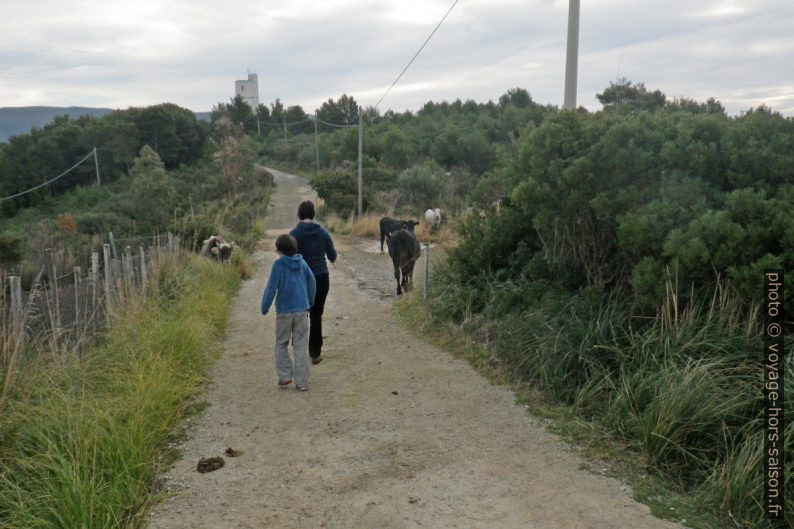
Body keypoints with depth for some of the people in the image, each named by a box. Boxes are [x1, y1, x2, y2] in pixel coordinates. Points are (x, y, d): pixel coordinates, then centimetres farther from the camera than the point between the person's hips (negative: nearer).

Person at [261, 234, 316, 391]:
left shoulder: (278, 264, -8)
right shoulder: (302, 263, 4)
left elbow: (271, 288, -11)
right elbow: (312, 283, 11)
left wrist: (264, 307, 0)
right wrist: (309, 302, 24)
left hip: (284, 311, -3)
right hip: (302, 310, 3)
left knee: (281, 344, 15)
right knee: (301, 345, 6)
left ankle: (285, 375, 11)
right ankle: (301, 381, 6)